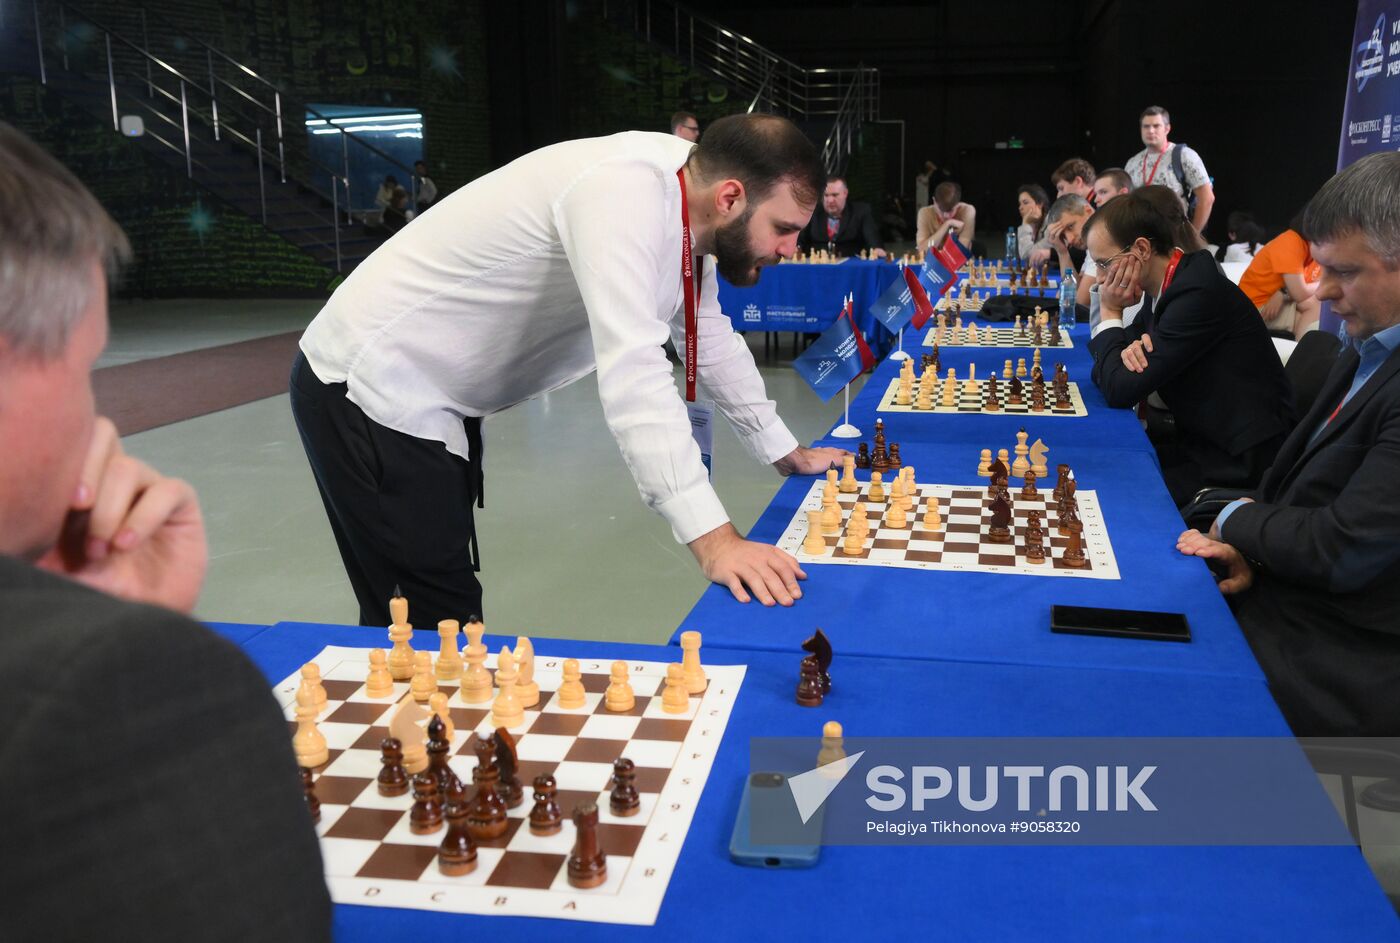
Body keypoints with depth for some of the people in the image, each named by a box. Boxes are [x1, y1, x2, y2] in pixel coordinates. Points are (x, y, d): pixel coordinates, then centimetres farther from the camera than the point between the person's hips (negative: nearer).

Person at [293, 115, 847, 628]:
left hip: (426, 393, 10)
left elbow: (712, 342, 16)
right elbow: (632, 370, -37)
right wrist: (713, 538, -40)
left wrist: (788, 455, 18)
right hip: (372, 390, -9)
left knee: (445, 618, 16)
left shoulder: (683, 212, 3)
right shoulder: (625, 192, -27)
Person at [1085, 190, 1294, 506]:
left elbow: (1121, 390, -21)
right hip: (1203, 442, 8)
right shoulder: (1171, 287, 7)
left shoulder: (1200, 291, -21)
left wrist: (1110, 311, -9)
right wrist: (1129, 350, -12)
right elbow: (1106, 372, 11)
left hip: (1243, 465, -8)